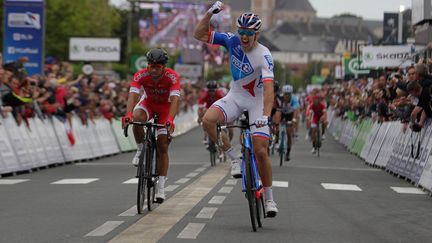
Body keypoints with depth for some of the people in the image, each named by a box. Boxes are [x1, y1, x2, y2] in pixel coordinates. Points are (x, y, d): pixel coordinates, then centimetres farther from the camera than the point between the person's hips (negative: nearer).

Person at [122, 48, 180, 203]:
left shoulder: (172, 77, -32)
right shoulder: (140, 75, -28)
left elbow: (175, 100, -43)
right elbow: (133, 96, -39)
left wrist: (170, 120, -60)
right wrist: (128, 114, -57)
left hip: (166, 107, -1)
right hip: (148, 103, 1)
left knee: (162, 146, -9)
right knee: (137, 118, -35)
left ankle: (161, 188, -4)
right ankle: (141, 149, -9)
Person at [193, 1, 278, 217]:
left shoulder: (263, 55, -25)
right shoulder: (232, 41, -11)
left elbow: (268, 87, -35)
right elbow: (199, 35, -8)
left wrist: (266, 115, -48)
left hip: (257, 101, -4)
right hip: (235, 96, 4)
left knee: (260, 151, -11)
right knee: (208, 120, -26)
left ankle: (269, 199, 6)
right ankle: (234, 158, -6)